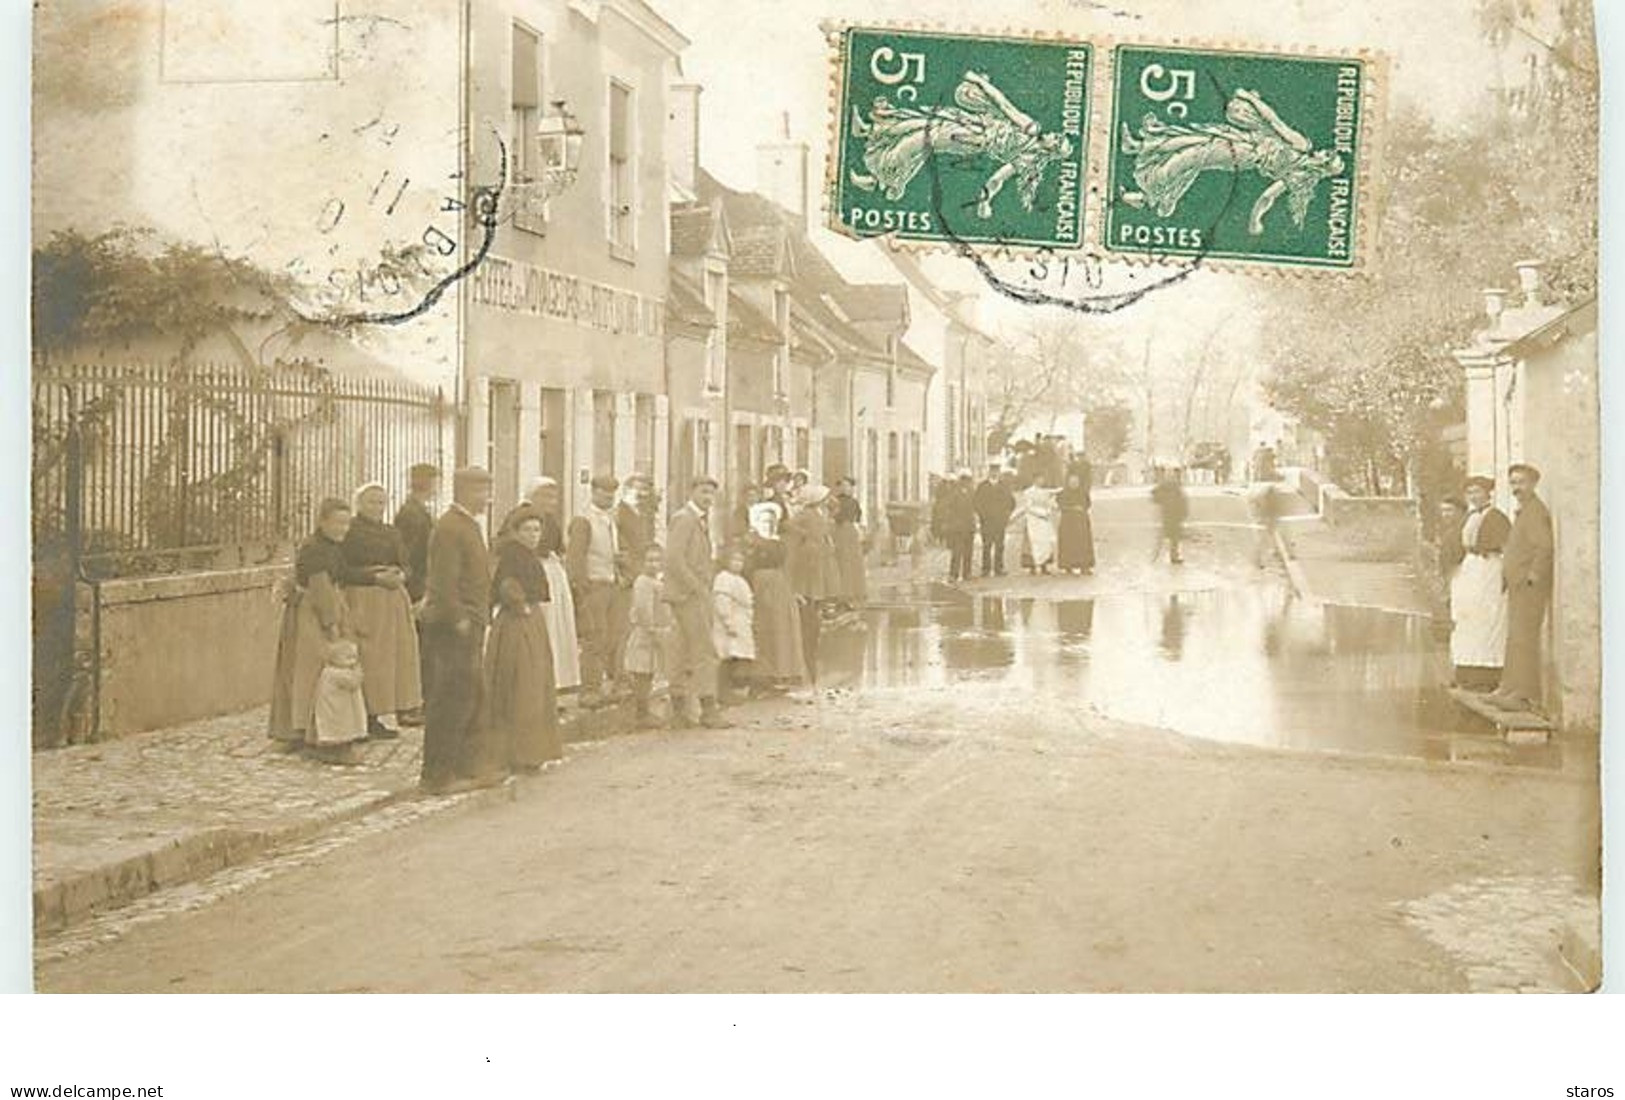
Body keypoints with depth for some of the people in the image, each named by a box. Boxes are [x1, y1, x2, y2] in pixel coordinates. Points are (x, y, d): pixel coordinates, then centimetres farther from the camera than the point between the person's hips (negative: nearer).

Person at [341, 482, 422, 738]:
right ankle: (370, 718, -2)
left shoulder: (392, 532, 17)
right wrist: (376, 577, -18)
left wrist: (400, 575, -9)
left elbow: (406, 564, 14)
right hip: (363, 602, -7)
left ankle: (401, 708, 10)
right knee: (370, 657, -6)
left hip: (394, 599, 7)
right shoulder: (349, 531, -4)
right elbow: (344, 570, -11)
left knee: (399, 653, 3)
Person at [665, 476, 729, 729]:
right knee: (704, 652, -9)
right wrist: (696, 587, -18)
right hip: (687, 594, -10)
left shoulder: (701, 521, 19)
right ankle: (709, 709, -7)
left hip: (698, 594, 10)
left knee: (685, 654, 10)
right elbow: (674, 558, -20)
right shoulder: (684, 519, -11)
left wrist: (705, 590, 12)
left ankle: (679, 712, 14)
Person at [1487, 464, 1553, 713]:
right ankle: (1510, 688, 22)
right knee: (1514, 638, 14)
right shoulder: (1522, 511, 19)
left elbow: (1545, 547, -23)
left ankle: (1527, 695, -9)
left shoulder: (1536, 510, -13)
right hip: (1518, 585, 11)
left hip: (1530, 587, -11)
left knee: (1524, 638, -10)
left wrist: (1532, 576, -21)